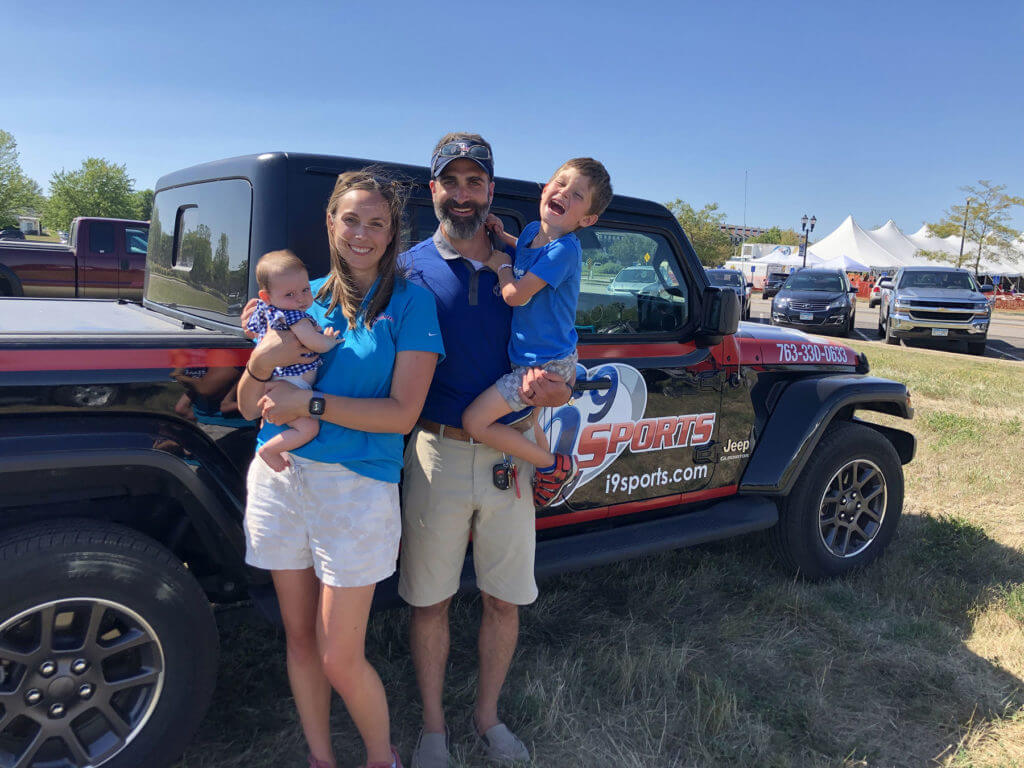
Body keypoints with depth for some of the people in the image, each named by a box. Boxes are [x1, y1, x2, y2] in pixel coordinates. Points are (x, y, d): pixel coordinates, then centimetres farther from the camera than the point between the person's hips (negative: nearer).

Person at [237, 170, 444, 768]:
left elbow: (403, 412, -12)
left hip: (356, 485, -4)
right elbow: (249, 406, 9)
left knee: (339, 659, 1)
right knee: (299, 637, 15)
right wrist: (263, 361, -12)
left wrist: (309, 402, -17)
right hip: (279, 478, 4)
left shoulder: (409, 302, -2)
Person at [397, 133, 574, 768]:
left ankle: (488, 716, 37)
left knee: (505, 601, 13)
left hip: (509, 456, 2)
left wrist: (549, 389, -18)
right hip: (438, 454, -2)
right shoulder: (411, 268, -1)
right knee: (431, 601, 10)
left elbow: (563, 385, 5)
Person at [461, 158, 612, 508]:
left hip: (548, 364, -9)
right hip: (532, 358, 9)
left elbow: (516, 294, -26)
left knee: (475, 420, -12)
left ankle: (555, 466, -1)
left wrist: (501, 266, -6)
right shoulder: (532, 230, 3)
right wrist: (501, 235, 9)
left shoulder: (565, 249, -23)